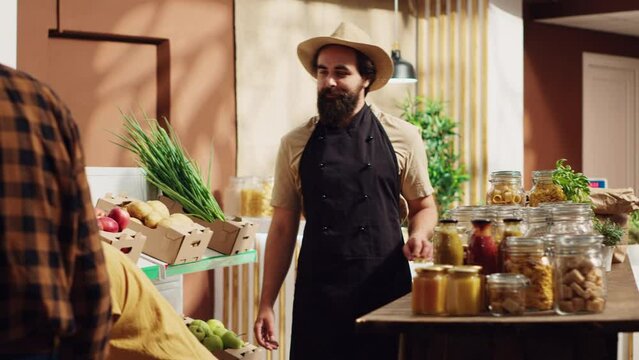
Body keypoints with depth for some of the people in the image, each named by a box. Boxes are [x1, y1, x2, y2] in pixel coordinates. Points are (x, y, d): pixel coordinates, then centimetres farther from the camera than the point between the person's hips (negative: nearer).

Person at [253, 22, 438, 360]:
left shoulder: (402, 137, 1)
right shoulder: (295, 144, 4)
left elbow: (424, 206, 12)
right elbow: (283, 228, 7)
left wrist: (419, 235, -11)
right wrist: (266, 304, 3)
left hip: (385, 291, -1)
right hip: (317, 297, 1)